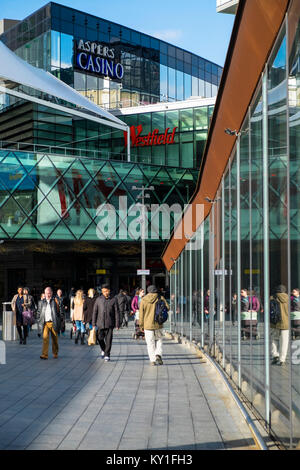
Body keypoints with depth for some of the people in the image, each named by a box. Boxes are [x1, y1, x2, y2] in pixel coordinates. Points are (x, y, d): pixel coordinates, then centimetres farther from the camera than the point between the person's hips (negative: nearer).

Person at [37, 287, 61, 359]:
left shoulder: (55, 301, 1)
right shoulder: (41, 302, 9)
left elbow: (59, 312, 1)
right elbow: (39, 312, 16)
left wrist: (58, 322, -5)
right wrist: (39, 321, 7)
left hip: (53, 323, -1)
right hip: (45, 323, 1)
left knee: (55, 339, 8)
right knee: (45, 338, -13)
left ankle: (55, 354, 26)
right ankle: (44, 355, -15)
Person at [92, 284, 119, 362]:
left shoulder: (114, 300, 0)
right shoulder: (98, 299, 4)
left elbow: (116, 312, 1)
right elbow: (95, 312, 7)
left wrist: (117, 324, -4)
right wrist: (94, 323, 3)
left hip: (109, 324, -2)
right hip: (100, 323, 2)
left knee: (108, 340, -3)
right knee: (100, 338, 4)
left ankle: (107, 355, 6)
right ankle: (103, 350, 31)